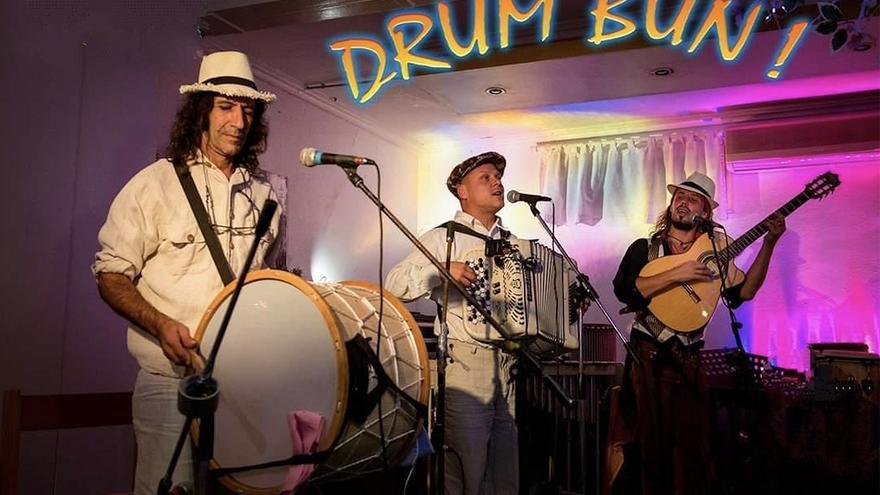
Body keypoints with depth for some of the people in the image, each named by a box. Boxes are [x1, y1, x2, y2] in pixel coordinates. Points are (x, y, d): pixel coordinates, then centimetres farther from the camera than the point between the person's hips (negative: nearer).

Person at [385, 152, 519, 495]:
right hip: (464, 364, -5)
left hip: (508, 364, 6)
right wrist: (441, 271, -21)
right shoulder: (444, 237, 1)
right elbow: (394, 285, -8)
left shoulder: (511, 242, 19)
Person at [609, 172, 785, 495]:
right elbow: (623, 289, -14)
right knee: (648, 446, 4)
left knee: (691, 448, 1)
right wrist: (677, 274, -20)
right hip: (646, 356, -2)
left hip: (687, 360, 2)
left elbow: (743, 292, 1)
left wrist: (769, 243, -5)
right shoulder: (644, 248, 3)